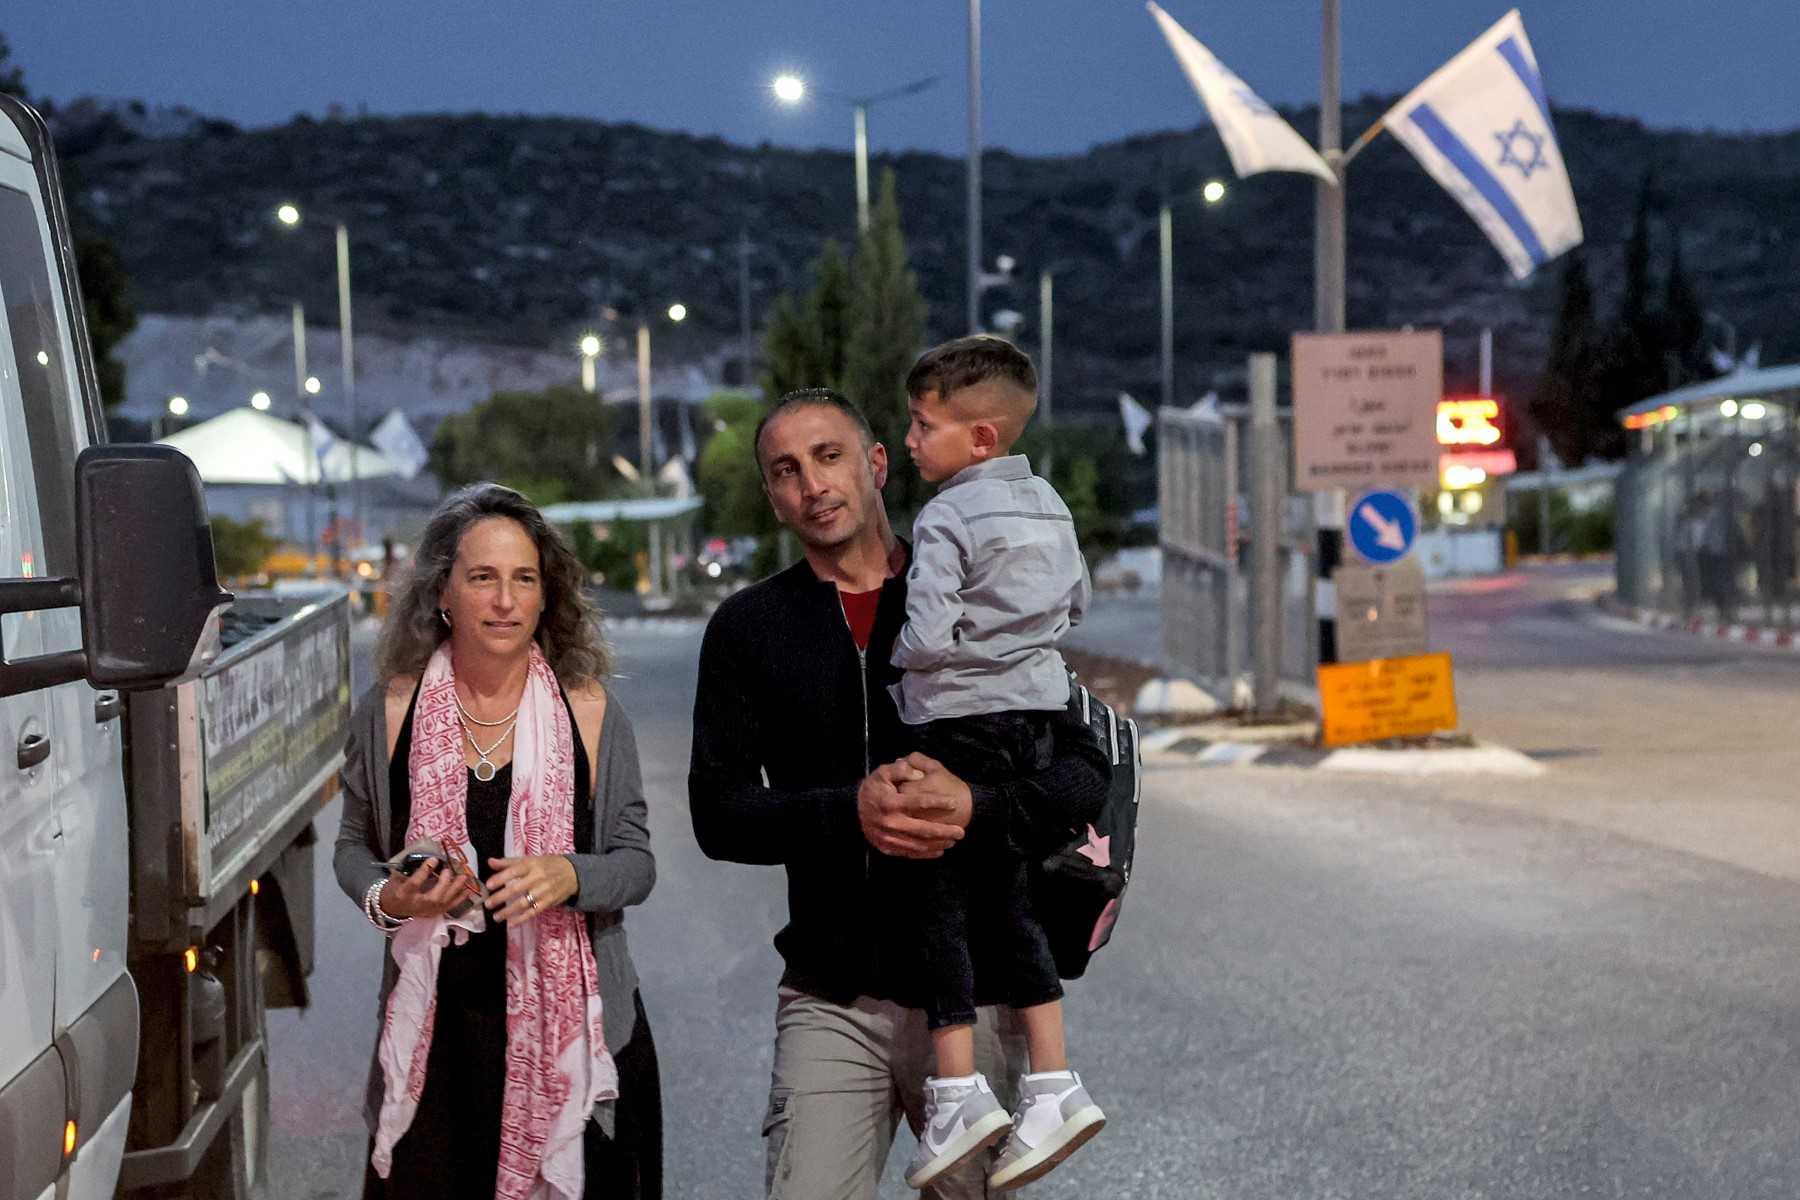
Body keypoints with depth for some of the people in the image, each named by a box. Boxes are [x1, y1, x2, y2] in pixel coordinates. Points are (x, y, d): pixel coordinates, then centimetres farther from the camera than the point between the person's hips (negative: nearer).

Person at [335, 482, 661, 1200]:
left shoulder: (590, 713, -2)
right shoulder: (389, 712, 0)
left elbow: (637, 864, 1)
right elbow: (353, 847, 12)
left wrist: (568, 876, -19)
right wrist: (387, 899, -9)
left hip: (570, 1017, 0)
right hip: (437, 1025, 1)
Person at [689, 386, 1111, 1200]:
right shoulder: (748, 629, 7)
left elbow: (1086, 777, 1)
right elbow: (718, 814, 0)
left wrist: (977, 808, -20)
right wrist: (849, 813, -17)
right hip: (832, 1000, 0)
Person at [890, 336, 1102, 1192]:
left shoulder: (946, 520, -14)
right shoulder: (1049, 505, 11)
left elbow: (926, 638, -21)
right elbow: (1076, 600, 22)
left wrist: (890, 656, -2)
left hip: (960, 721, -8)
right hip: (1034, 713, 8)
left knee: (938, 896, -1)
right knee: (1006, 896, 12)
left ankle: (959, 1089, -2)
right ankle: (1053, 1083, 10)